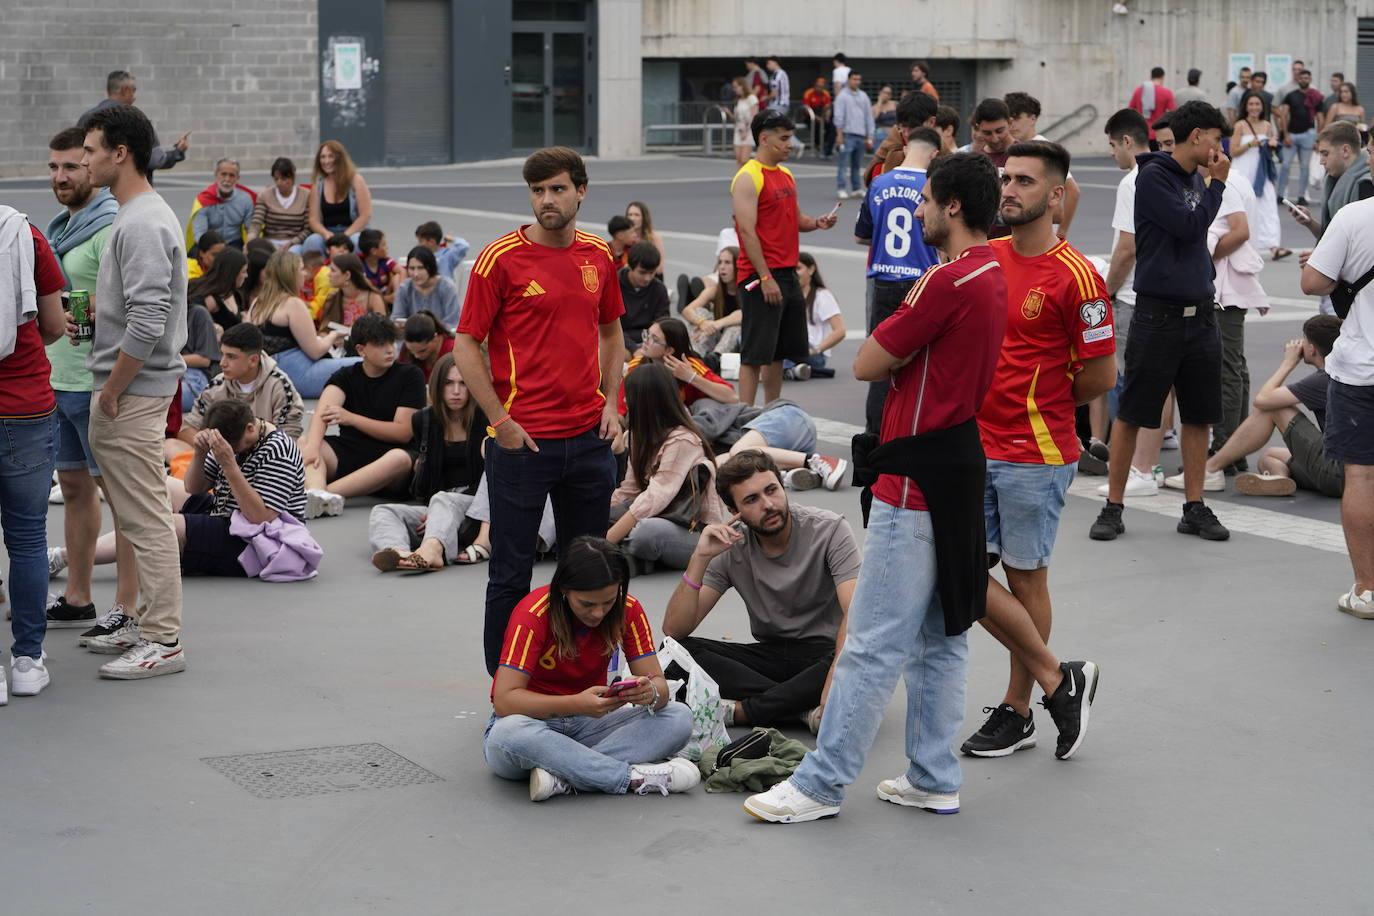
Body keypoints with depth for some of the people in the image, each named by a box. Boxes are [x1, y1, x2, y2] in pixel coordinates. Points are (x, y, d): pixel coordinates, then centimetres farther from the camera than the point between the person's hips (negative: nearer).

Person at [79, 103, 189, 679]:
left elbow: (146, 324, -25)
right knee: (138, 516, 16)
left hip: (133, 393, -11)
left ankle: (164, 642, -2)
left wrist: (111, 391, -17)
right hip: (128, 392, 11)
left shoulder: (142, 224, -19)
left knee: (146, 519, -6)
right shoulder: (137, 215, 15)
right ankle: (148, 622, 25)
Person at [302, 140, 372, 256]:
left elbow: (366, 215, -6)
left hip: (353, 232, -2)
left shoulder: (355, 180, 1)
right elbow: (314, 219, 5)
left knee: (356, 241, -38)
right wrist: (326, 234, -18)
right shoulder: (318, 184, 9)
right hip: (327, 234, 2)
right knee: (312, 241, -31)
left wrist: (345, 236, -16)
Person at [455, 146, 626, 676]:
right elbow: (466, 345, -7)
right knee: (512, 572, 2)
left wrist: (610, 403, 8)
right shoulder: (501, 258, -8)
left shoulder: (599, 256, 8)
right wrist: (501, 422, -12)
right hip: (523, 439, -5)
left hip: (589, 437, 5)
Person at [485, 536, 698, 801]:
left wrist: (650, 692, -36)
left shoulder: (629, 611, -9)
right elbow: (504, 699, -27)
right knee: (508, 733, -41)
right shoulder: (533, 614, -21)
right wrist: (576, 704, -40)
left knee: (679, 718, -20)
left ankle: (563, 777, -33)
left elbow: (659, 684, -10)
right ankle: (632, 777, -33)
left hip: (587, 724, 4)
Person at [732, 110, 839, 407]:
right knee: (754, 354, -7)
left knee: (779, 352, 13)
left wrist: (816, 223, 1)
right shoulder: (748, 178, -11)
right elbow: (747, 230, -17)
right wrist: (765, 278, -22)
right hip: (760, 277, -9)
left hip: (787, 274, 9)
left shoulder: (785, 175, 16)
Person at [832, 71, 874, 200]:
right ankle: (841, 189, -9)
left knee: (857, 164, 9)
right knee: (843, 163, -8)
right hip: (848, 134, -5)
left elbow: (869, 117, 15)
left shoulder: (864, 96, 14)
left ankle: (856, 189, 14)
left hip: (861, 135, 5)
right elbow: (838, 116, -5)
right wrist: (839, 134, -11)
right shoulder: (842, 96, -1)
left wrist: (870, 137, 10)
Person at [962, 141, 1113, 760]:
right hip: (975, 447, 7)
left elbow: (1101, 375, -10)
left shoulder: (1075, 278, -13)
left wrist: (1040, 406, 3)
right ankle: (1056, 679, 18)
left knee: (1025, 576, 3)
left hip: (1035, 454, -7)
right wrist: (992, 404, 6)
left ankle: (1018, 709, 17)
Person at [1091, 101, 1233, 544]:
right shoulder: (1153, 176, -9)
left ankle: (1195, 508, 15)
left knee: (1199, 415, 8)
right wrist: (1216, 184, -7)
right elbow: (1189, 226, -17)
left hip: (1200, 313, 7)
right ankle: (1113, 507, 9)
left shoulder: (1198, 179, 12)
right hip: (1158, 313, -7)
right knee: (1131, 413, 1)